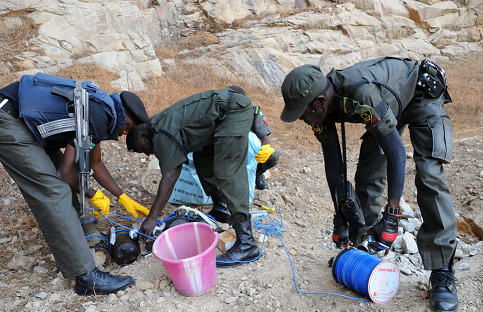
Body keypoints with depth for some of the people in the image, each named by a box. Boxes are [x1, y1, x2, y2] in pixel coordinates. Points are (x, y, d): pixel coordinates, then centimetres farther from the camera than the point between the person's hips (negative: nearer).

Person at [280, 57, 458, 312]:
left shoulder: (362, 95, -43)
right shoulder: (320, 109, -19)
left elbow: (396, 151, -37)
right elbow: (333, 163, -10)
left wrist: (391, 215, -33)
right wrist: (340, 218, -7)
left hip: (422, 94, -6)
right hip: (391, 103, 6)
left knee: (428, 177, -19)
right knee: (367, 175, -2)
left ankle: (442, 273, -10)